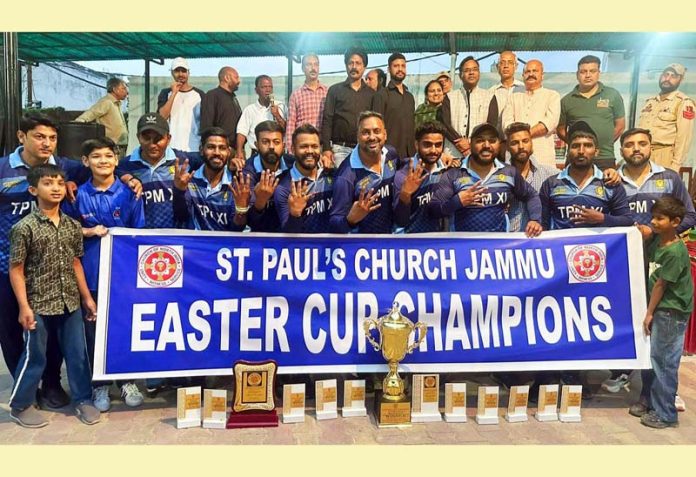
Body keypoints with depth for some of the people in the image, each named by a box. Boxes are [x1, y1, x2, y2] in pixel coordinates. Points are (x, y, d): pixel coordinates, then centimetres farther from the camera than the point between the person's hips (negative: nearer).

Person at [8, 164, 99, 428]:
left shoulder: (73, 226, 5)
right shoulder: (24, 227, -10)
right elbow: (16, 270, -9)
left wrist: (87, 297, 11)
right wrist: (24, 307, -14)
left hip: (71, 302, 5)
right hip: (39, 305, -4)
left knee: (78, 353, 11)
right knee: (34, 357, 8)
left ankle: (83, 400, 27)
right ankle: (20, 406, 28)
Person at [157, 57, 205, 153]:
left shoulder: (199, 94, 9)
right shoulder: (166, 93, 9)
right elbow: (162, 116, -6)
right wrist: (174, 93, -6)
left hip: (194, 148, 0)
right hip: (171, 147, 0)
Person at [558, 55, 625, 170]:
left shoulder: (613, 95, 8)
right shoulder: (566, 100, 9)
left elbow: (620, 125, 10)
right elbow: (561, 129, 12)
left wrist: (604, 144, 3)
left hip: (605, 159, 0)